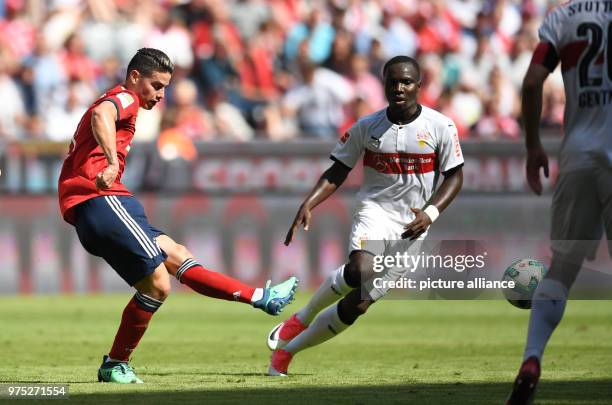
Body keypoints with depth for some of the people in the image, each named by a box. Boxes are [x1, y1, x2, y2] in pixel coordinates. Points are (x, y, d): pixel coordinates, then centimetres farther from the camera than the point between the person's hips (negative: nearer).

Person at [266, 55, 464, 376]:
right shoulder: (367, 127, 0)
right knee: (360, 272, -33)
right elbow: (337, 172, 6)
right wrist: (308, 204, -10)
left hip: (411, 227, 0)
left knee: (358, 304, -7)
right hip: (375, 209, 0)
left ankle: (289, 347, 9)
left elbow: (454, 176, 3)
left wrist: (430, 213, -14)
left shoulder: (441, 127, -4)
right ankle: (303, 318, -8)